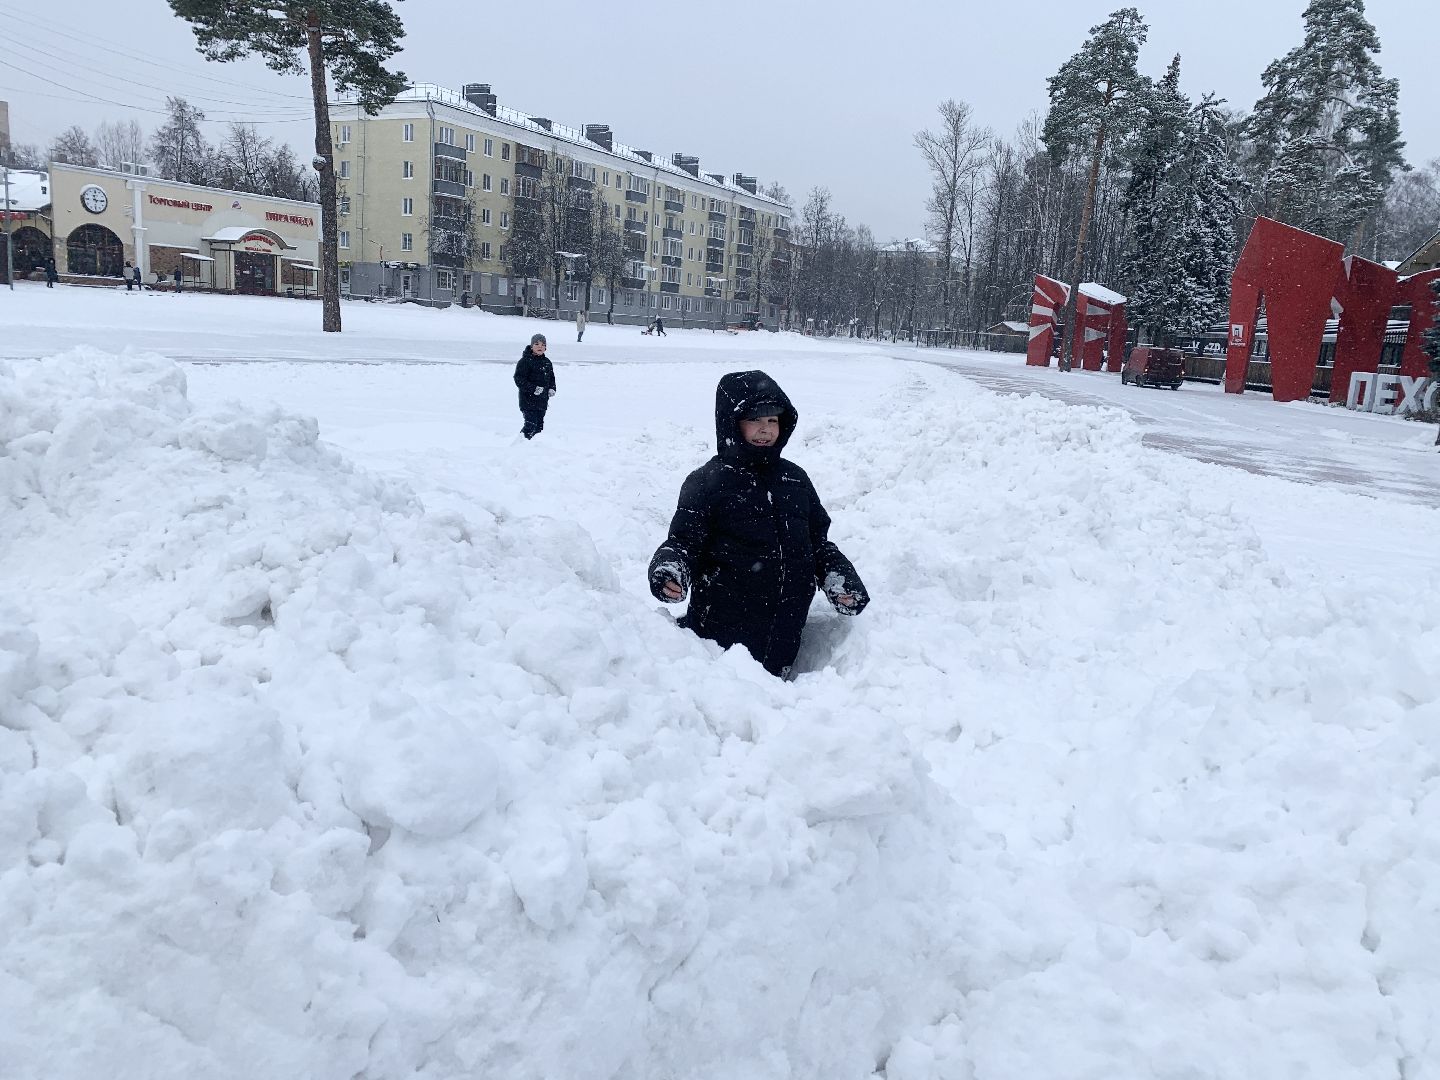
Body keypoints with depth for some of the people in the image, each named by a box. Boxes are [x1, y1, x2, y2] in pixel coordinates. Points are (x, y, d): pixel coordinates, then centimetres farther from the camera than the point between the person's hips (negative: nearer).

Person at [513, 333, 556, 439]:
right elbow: (519, 380, -14)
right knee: (531, 425, -12)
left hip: (543, 401, 7)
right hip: (528, 401, -7)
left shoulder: (547, 362, 11)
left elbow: (551, 378, 23)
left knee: (539, 425, 13)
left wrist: (552, 389, 4)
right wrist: (533, 389, -22)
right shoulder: (525, 361, -11)